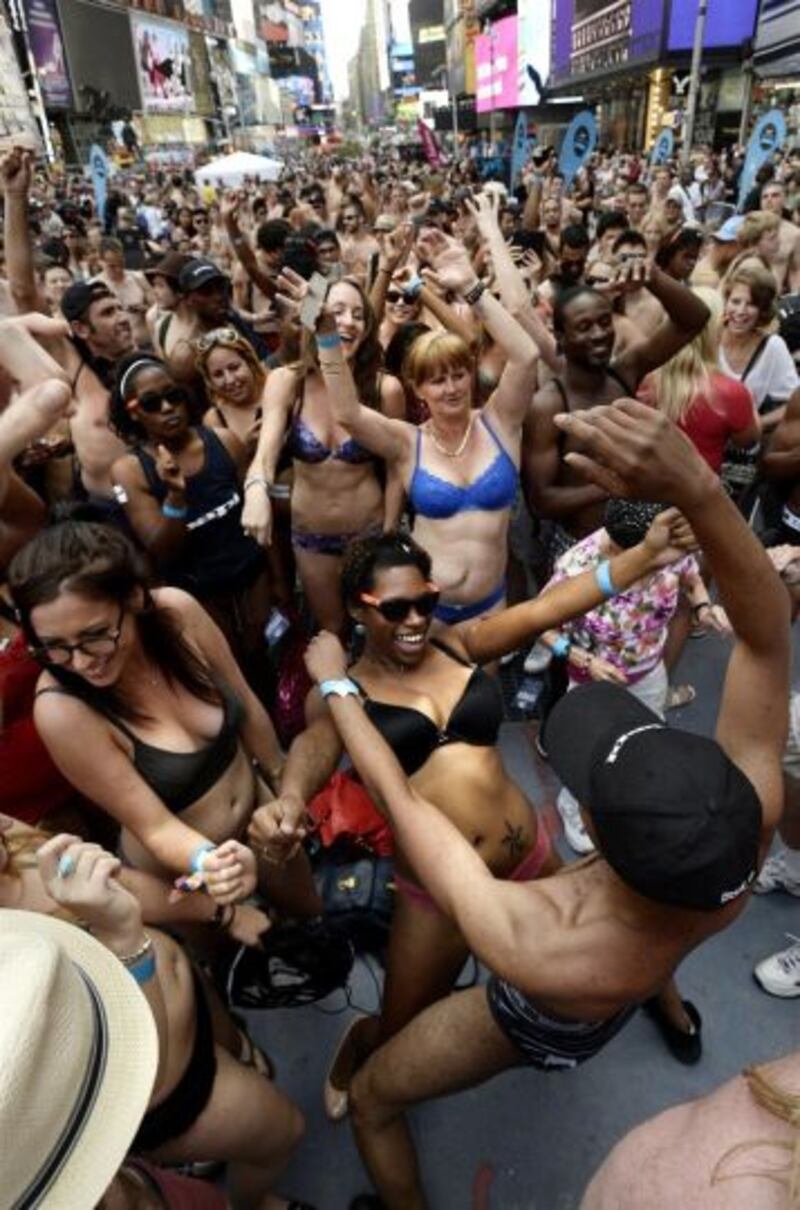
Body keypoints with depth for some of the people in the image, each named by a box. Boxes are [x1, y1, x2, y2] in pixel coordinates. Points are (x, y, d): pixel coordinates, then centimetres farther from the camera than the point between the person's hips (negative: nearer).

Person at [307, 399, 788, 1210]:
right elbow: (766, 632, -37)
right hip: (638, 990, 4)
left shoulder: (526, 943, -51)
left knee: (370, 1099, 21)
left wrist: (333, 684, -22)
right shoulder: (752, 821, -41)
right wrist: (696, 487, -55)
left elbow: (398, 797, -37)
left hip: (539, 1023, -4)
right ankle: (668, 1004, 64)